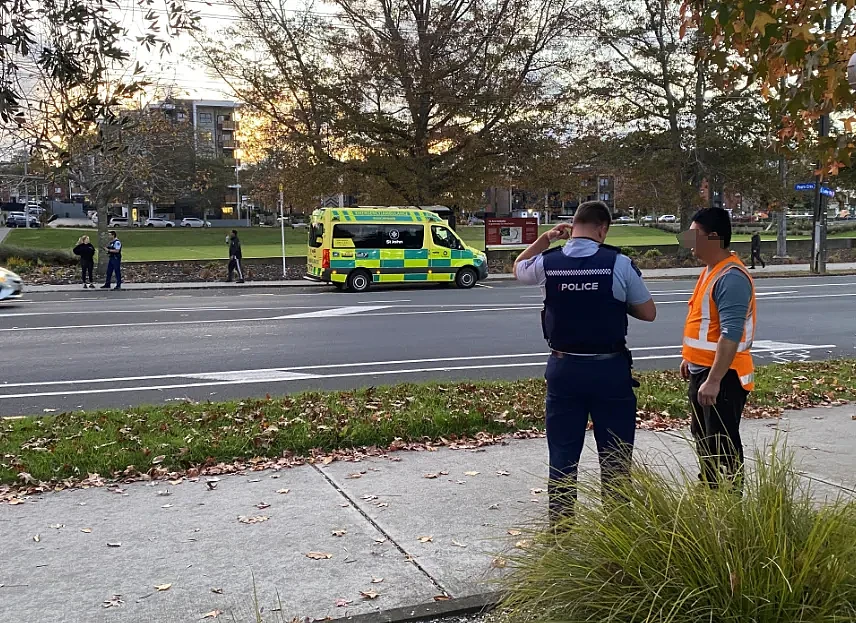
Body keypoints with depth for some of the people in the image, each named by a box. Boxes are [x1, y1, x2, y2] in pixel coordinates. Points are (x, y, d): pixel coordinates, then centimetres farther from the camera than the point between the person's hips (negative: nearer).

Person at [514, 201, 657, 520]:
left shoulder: (548, 263, -2)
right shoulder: (619, 264, -10)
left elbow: (518, 269, 22)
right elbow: (648, 312, 0)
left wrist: (545, 239, 15)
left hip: (563, 368, 2)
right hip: (609, 368, -2)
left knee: (562, 452, 12)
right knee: (614, 454, 9)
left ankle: (560, 522, 19)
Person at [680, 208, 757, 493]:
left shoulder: (731, 277, -23)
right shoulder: (711, 269, 10)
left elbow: (731, 335, -29)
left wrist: (714, 380, -31)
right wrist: (690, 358, 23)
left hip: (723, 375, -11)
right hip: (702, 370, 11)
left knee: (723, 446, -2)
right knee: (702, 437, 22)